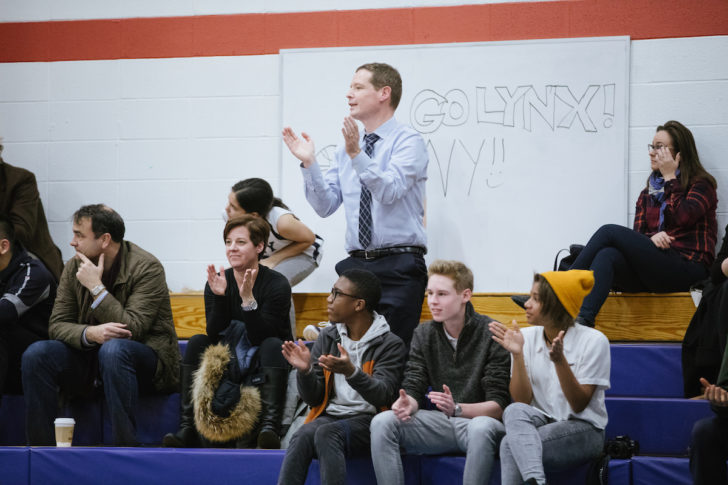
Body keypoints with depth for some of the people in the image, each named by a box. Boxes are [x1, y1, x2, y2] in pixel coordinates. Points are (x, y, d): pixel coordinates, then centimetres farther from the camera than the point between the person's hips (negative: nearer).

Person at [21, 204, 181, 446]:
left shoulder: (147, 268, -14)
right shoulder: (74, 267, 3)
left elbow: (132, 330, -23)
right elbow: (57, 324, -2)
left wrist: (96, 287, -22)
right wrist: (90, 333, -24)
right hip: (91, 357, 5)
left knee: (113, 349, -39)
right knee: (36, 354, -19)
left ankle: (125, 447, -35)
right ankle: (40, 447, -16)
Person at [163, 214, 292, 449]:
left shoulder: (277, 284, -13)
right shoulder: (217, 284, -2)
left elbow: (260, 337, -21)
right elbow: (215, 334, -13)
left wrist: (248, 300, -33)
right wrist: (219, 297, -26)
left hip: (264, 367, -3)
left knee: (272, 345, -33)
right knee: (197, 342, -19)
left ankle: (269, 425, -46)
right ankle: (188, 428, -26)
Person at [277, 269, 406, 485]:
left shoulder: (391, 344, 0)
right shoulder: (327, 338, 14)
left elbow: (383, 396, -14)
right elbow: (313, 398, 13)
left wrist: (351, 372, -31)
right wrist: (305, 371, -8)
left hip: (367, 420, -4)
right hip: (329, 416, 4)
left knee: (327, 433, -35)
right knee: (302, 435, -31)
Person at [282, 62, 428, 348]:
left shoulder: (408, 141, -3)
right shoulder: (346, 150, 15)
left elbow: (389, 191, -19)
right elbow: (325, 206, 10)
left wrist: (357, 155, -29)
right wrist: (309, 163, -2)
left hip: (398, 267, -6)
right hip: (355, 265, 6)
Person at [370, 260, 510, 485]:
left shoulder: (491, 334, -10)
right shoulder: (424, 334, 7)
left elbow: (498, 406, -13)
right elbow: (413, 388, 3)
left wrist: (456, 408, -31)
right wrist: (407, 404, -22)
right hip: (440, 425, 5)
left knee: (482, 428, -40)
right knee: (382, 422, -19)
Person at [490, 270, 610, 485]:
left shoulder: (593, 341, -7)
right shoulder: (526, 337, 5)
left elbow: (579, 405, -10)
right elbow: (522, 400, -1)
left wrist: (560, 360, -24)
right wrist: (517, 354, -13)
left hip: (584, 429, -4)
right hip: (541, 423, 4)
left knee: (510, 445, -31)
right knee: (514, 412, -34)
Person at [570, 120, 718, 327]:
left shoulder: (701, 184, 7)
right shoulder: (649, 192, 25)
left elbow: (683, 217, -14)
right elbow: (638, 233, 15)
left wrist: (670, 178, -4)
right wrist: (651, 238, -9)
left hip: (687, 269, -6)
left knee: (609, 232, -18)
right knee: (607, 255, -28)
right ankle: (582, 320, -50)